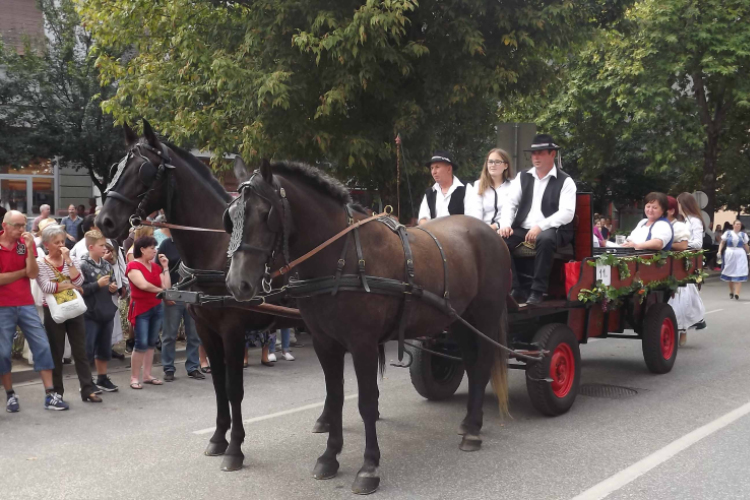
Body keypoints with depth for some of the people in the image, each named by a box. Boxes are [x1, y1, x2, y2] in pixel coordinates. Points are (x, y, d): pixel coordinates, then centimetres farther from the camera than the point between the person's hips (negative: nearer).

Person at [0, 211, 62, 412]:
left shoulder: (26, 243, 4)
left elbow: (33, 274, -6)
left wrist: (30, 248, -16)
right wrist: (23, 271, -6)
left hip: (26, 304, 3)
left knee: (42, 346, -1)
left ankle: (50, 394, 2)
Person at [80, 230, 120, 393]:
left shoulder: (107, 265, 8)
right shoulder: (83, 266, -12)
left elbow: (113, 286, 19)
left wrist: (114, 288, -2)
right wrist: (98, 284, -20)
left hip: (107, 313, 7)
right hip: (90, 314, -7)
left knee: (105, 348, 16)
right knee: (88, 349, 0)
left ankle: (102, 378, 29)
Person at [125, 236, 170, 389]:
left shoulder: (156, 266, 11)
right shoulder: (133, 265, -7)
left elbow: (167, 287, 4)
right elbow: (144, 285, -20)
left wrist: (165, 267, 1)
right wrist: (160, 290, -6)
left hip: (157, 308, 6)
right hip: (141, 309, -6)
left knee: (151, 343, 10)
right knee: (141, 344, -9)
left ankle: (147, 375, 17)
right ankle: (134, 378, 0)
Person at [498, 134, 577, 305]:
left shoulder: (565, 181, 1)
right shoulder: (523, 177, 15)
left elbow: (567, 213, -11)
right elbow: (510, 203, 8)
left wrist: (540, 226, -23)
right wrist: (505, 224, -12)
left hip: (552, 231, -4)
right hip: (522, 230, 4)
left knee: (544, 239, -38)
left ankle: (538, 291, -26)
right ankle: (515, 290, -21)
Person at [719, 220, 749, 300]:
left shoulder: (743, 234, 9)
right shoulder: (728, 233, 7)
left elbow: (745, 246, 14)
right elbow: (722, 243, 8)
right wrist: (719, 251, -4)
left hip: (740, 255, 0)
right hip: (729, 254, 0)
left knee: (739, 274, -9)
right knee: (729, 273, 6)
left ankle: (736, 293, -14)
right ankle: (731, 292, 22)